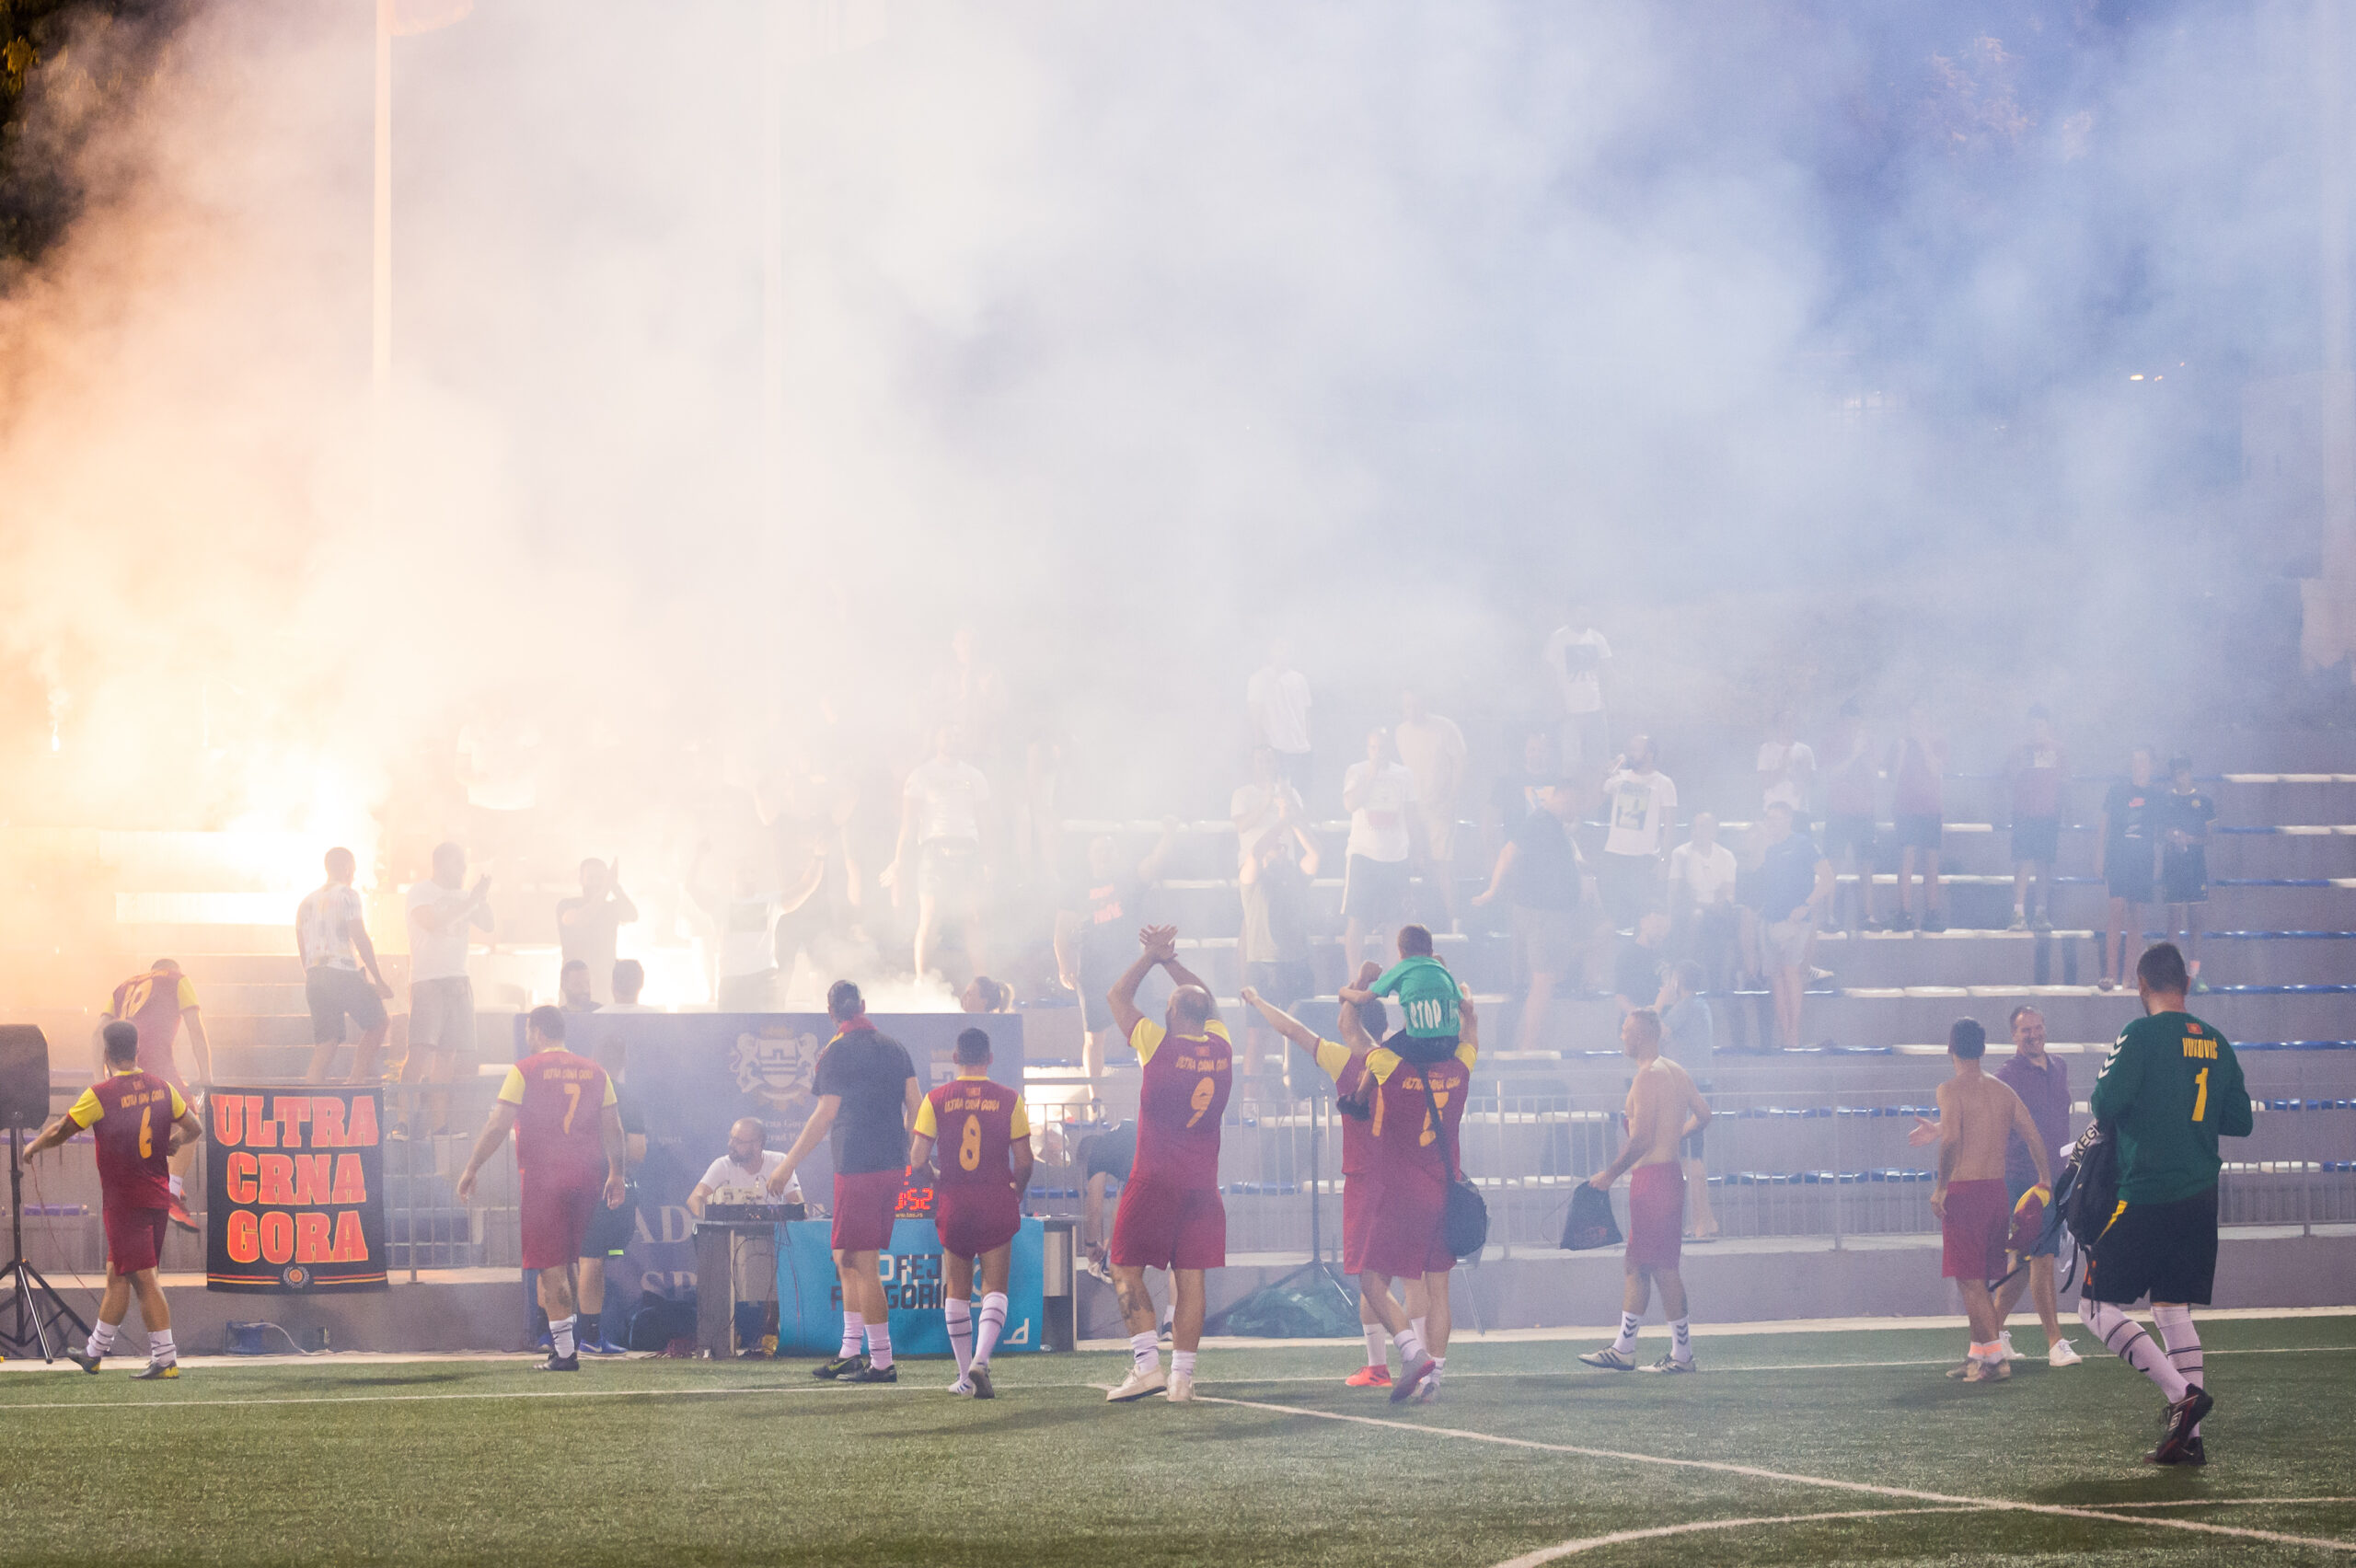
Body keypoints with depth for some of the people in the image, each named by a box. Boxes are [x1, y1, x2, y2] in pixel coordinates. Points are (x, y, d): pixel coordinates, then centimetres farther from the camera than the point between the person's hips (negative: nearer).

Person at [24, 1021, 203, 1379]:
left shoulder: (101, 1094, -14)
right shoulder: (161, 1087, 2)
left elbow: (60, 1132, -5)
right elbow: (195, 1128, 8)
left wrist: (32, 1148, 14)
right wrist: (173, 1143, 30)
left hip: (124, 1200, -6)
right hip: (158, 1197, 6)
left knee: (144, 1279, -5)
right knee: (117, 1274, 17)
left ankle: (166, 1359, -9)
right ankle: (94, 1353, 29)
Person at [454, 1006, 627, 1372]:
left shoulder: (525, 1071, -6)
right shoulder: (594, 1072, 7)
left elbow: (498, 1126, -8)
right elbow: (613, 1129, 9)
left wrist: (471, 1169, -2)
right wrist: (617, 1174, 19)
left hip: (542, 1177, -5)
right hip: (585, 1175, 5)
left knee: (551, 1266, -1)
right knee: (566, 1262, 19)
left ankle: (564, 1351, -3)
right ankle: (567, 1330, 17)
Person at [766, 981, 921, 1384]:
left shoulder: (836, 1052, -7)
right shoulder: (894, 1048, 11)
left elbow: (826, 1114, -12)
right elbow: (915, 1105, 9)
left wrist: (788, 1165, -8)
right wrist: (910, 1156, 21)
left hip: (857, 1166, -7)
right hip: (893, 1165, 7)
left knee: (861, 1264, -4)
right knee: (847, 1260, 17)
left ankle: (882, 1361, -7)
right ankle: (850, 1353, 18)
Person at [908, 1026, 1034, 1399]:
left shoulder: (935, 1100, -1)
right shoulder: (1009, 1099, -2)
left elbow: (917, 1160, -3)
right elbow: (1024, 1161, -1)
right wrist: (1017, 1191, 20)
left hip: (953, 1202, 1)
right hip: (997, 1203, -1)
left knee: (956, 1291, 13)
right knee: (995, 1288, 3)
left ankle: (965, 1374, 15)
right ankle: (981, 1359, -20)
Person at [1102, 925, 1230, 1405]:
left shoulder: (1161, 1046, -9)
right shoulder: (1221, 1050, 4)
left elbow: (1118, 996, 5)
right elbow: (1206, 1002, 25)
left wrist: (1151, 956, 15)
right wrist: (1169, 960, 28)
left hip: (1155, 1180, -4)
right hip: (1202, 1184, 4)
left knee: (1127, 1270, 4)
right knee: (1190, 1279, 4)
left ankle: (1147, 1362, -8)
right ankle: (1182, 1375, 2)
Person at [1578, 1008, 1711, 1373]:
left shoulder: (1649, 1076, -16)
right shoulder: (1674, 1071, 13)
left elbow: (1641, 1140, -21)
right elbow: (1703, 1114, 20)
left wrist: (1609, 1174, -14)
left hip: (1652, 1176, -10)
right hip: (1670, 1172, 10)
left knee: (1662, 1267, -5)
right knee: (1635, 1265, 14)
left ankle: (1682, 1353, -2)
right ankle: (1623, 1349, 18)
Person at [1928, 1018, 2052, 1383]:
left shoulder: (1952, 1090, -8)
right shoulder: (2002, 1090, 10)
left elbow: (1952, 1139, -23)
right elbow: (2034, 1137, 9)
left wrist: (1941, 1187, -15)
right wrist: (2045, 1181, 21)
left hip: (1964, 1190, -6)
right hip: (1998, 1189, 6)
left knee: (1970, 1280, -4)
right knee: (1981, 1280, 16)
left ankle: (1995, 1356, -10)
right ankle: (1978, 1354, 21)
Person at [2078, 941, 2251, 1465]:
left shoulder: (2142, 1035, -10)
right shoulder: (2215, 1043, 10)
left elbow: (2105, 1102, -17)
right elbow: (2240, 1120, 13)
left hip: (2146, 1196, -7)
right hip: (2200, 1198, 7)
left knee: (2097, 1307, -1)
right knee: (2175, 1311, 12)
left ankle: (2182, 1392, -16)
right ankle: (2189, 1438, 6)